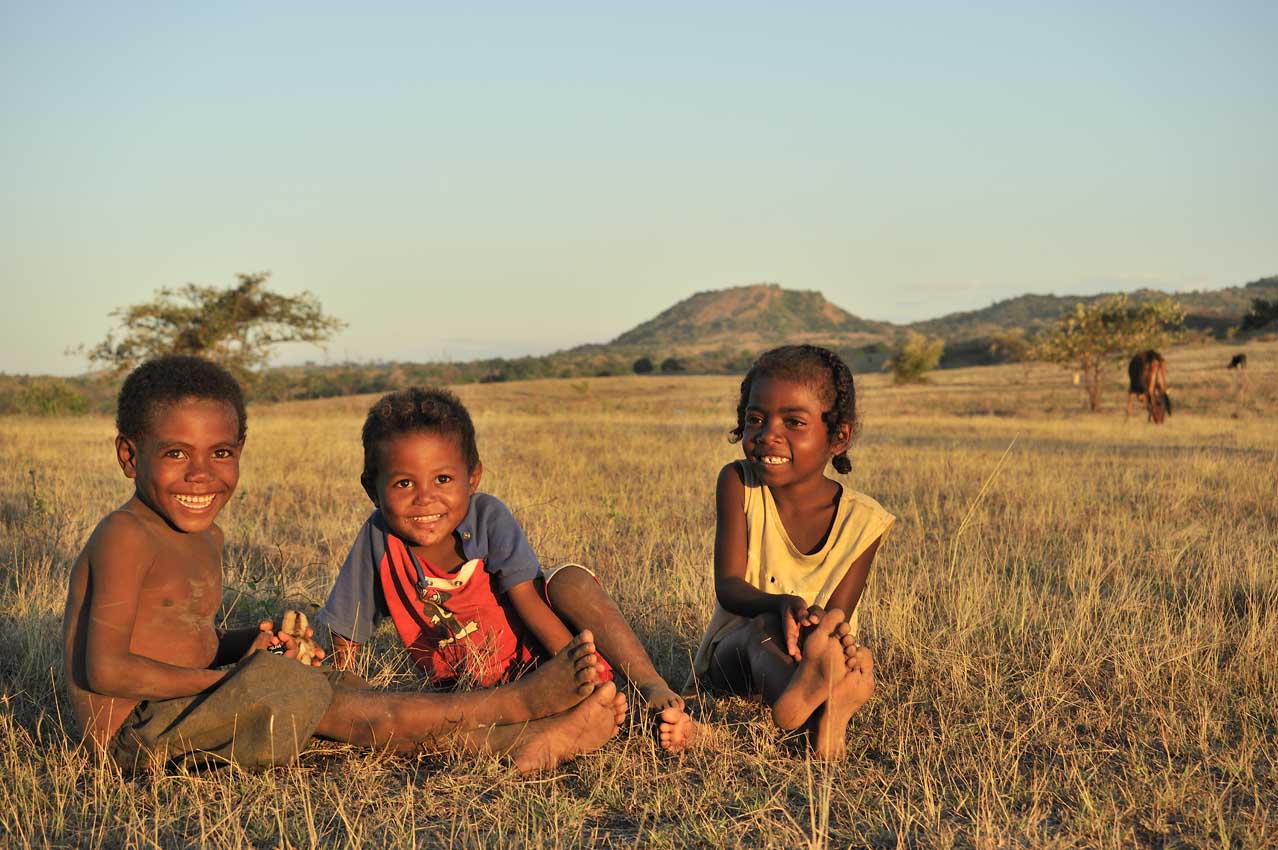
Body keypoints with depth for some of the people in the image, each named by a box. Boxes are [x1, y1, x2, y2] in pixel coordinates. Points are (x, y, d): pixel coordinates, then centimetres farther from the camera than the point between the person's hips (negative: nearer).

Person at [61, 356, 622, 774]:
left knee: (335, 696, -7)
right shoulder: (125, 537, -16)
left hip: (178, 718, 9)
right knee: (283, 685, -25)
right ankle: (514, 704, -25)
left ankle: (518, 743, -17)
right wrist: (233, 676, -17)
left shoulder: (205, 538, 14)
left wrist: (249, 645, 0)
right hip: (133, 732, -9)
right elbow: (106, 668, -23)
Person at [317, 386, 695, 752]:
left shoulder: (488, 518, -14)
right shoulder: (379, 538, -12)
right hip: (469, 690, 1)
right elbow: (346, 637, -4)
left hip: (535, 652, -1)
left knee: (571, 579, -27)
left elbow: (530, 602, -18)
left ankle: (656, 692, -27)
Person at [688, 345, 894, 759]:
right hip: (732, 651, -2)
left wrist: (832, 630, -36)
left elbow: (836, 615, -10)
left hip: (815, 650, 2)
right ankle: (815, 704, -68)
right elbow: (728, 586, -13)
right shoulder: (738, 483, -5)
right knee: (767, 626, -36)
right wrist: (781, 604, -36)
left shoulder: (862, 521, -6)